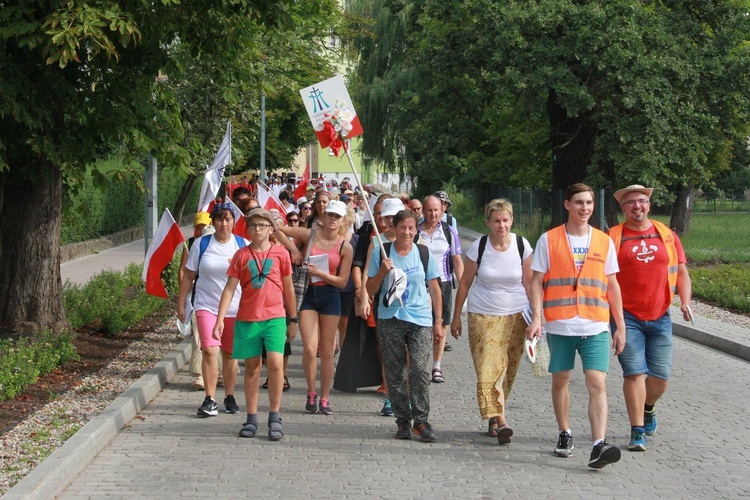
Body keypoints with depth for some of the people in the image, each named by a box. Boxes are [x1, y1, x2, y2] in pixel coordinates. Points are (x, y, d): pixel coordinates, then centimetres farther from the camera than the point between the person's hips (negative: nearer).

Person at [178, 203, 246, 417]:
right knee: (210, 350, -14)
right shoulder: (201, 244, 1)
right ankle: (210, 400, -8)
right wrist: (181, 303, 6)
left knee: (230, 353, 9)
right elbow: (188, 276, 7)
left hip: (235, 308, 1)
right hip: (206, 305, -1)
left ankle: (229, 396, 24)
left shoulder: (243, 245, 1)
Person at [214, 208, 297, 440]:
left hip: (274, 317, -1)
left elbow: (288, 288, 11)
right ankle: (251, 419, 16)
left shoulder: (281, 253, 3)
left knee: (275, 363, -15)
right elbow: (230, 288, 2)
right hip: (247, 319, 1)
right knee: (252, 368, 7)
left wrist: (293, 319, 14)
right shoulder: (241, 255, 3)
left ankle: (275, 418, -4)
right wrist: (220, 320, -6)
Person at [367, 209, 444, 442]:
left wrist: (438, 322, 9)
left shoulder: (424, 254, 6)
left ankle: (421, 420, -5)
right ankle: (402, 420, 13)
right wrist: (382, 272, -12)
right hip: (390, 320, 1)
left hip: (421, 320, 0)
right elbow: (370, 290, 6)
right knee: (395, 373, 2)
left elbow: (435, 290, 12)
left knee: (419, 369, -13)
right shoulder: (380, 253, 4)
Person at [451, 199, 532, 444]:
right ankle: (500, 420, -18)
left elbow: (528, 283, 6)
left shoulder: (522, 245, -1)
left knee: (507, 370, 3)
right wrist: (456, 317, 7)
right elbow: (465, 283, 4)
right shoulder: (478, 247, -4)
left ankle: (492, 419, 18)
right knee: (489, 369, -13)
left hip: (515, 315, 1)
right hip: (483, 315, -1)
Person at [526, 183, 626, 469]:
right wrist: (536, 318, -9)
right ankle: (565, 434, 28)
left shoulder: (604, 242, 9)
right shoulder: (549, 240, 3)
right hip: (560, 325, 0)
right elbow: (537, 281, 2)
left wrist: (620, 325, 11)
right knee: (560, 380, 10)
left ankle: (599, 446, -17)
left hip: (596, 327, 0)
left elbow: (612, 286, 13)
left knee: (597, 383, -11)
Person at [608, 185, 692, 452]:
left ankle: (647, 409, 36)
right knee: (635, 372, -9)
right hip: (627, 317, -3)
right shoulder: (613, 237, 1)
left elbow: (681, 271, 13)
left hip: (660, 317, 3)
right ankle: (637, 431, -3)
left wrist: (685, 301, -3)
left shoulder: (666, 235, 9)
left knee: (660, 376, 5)